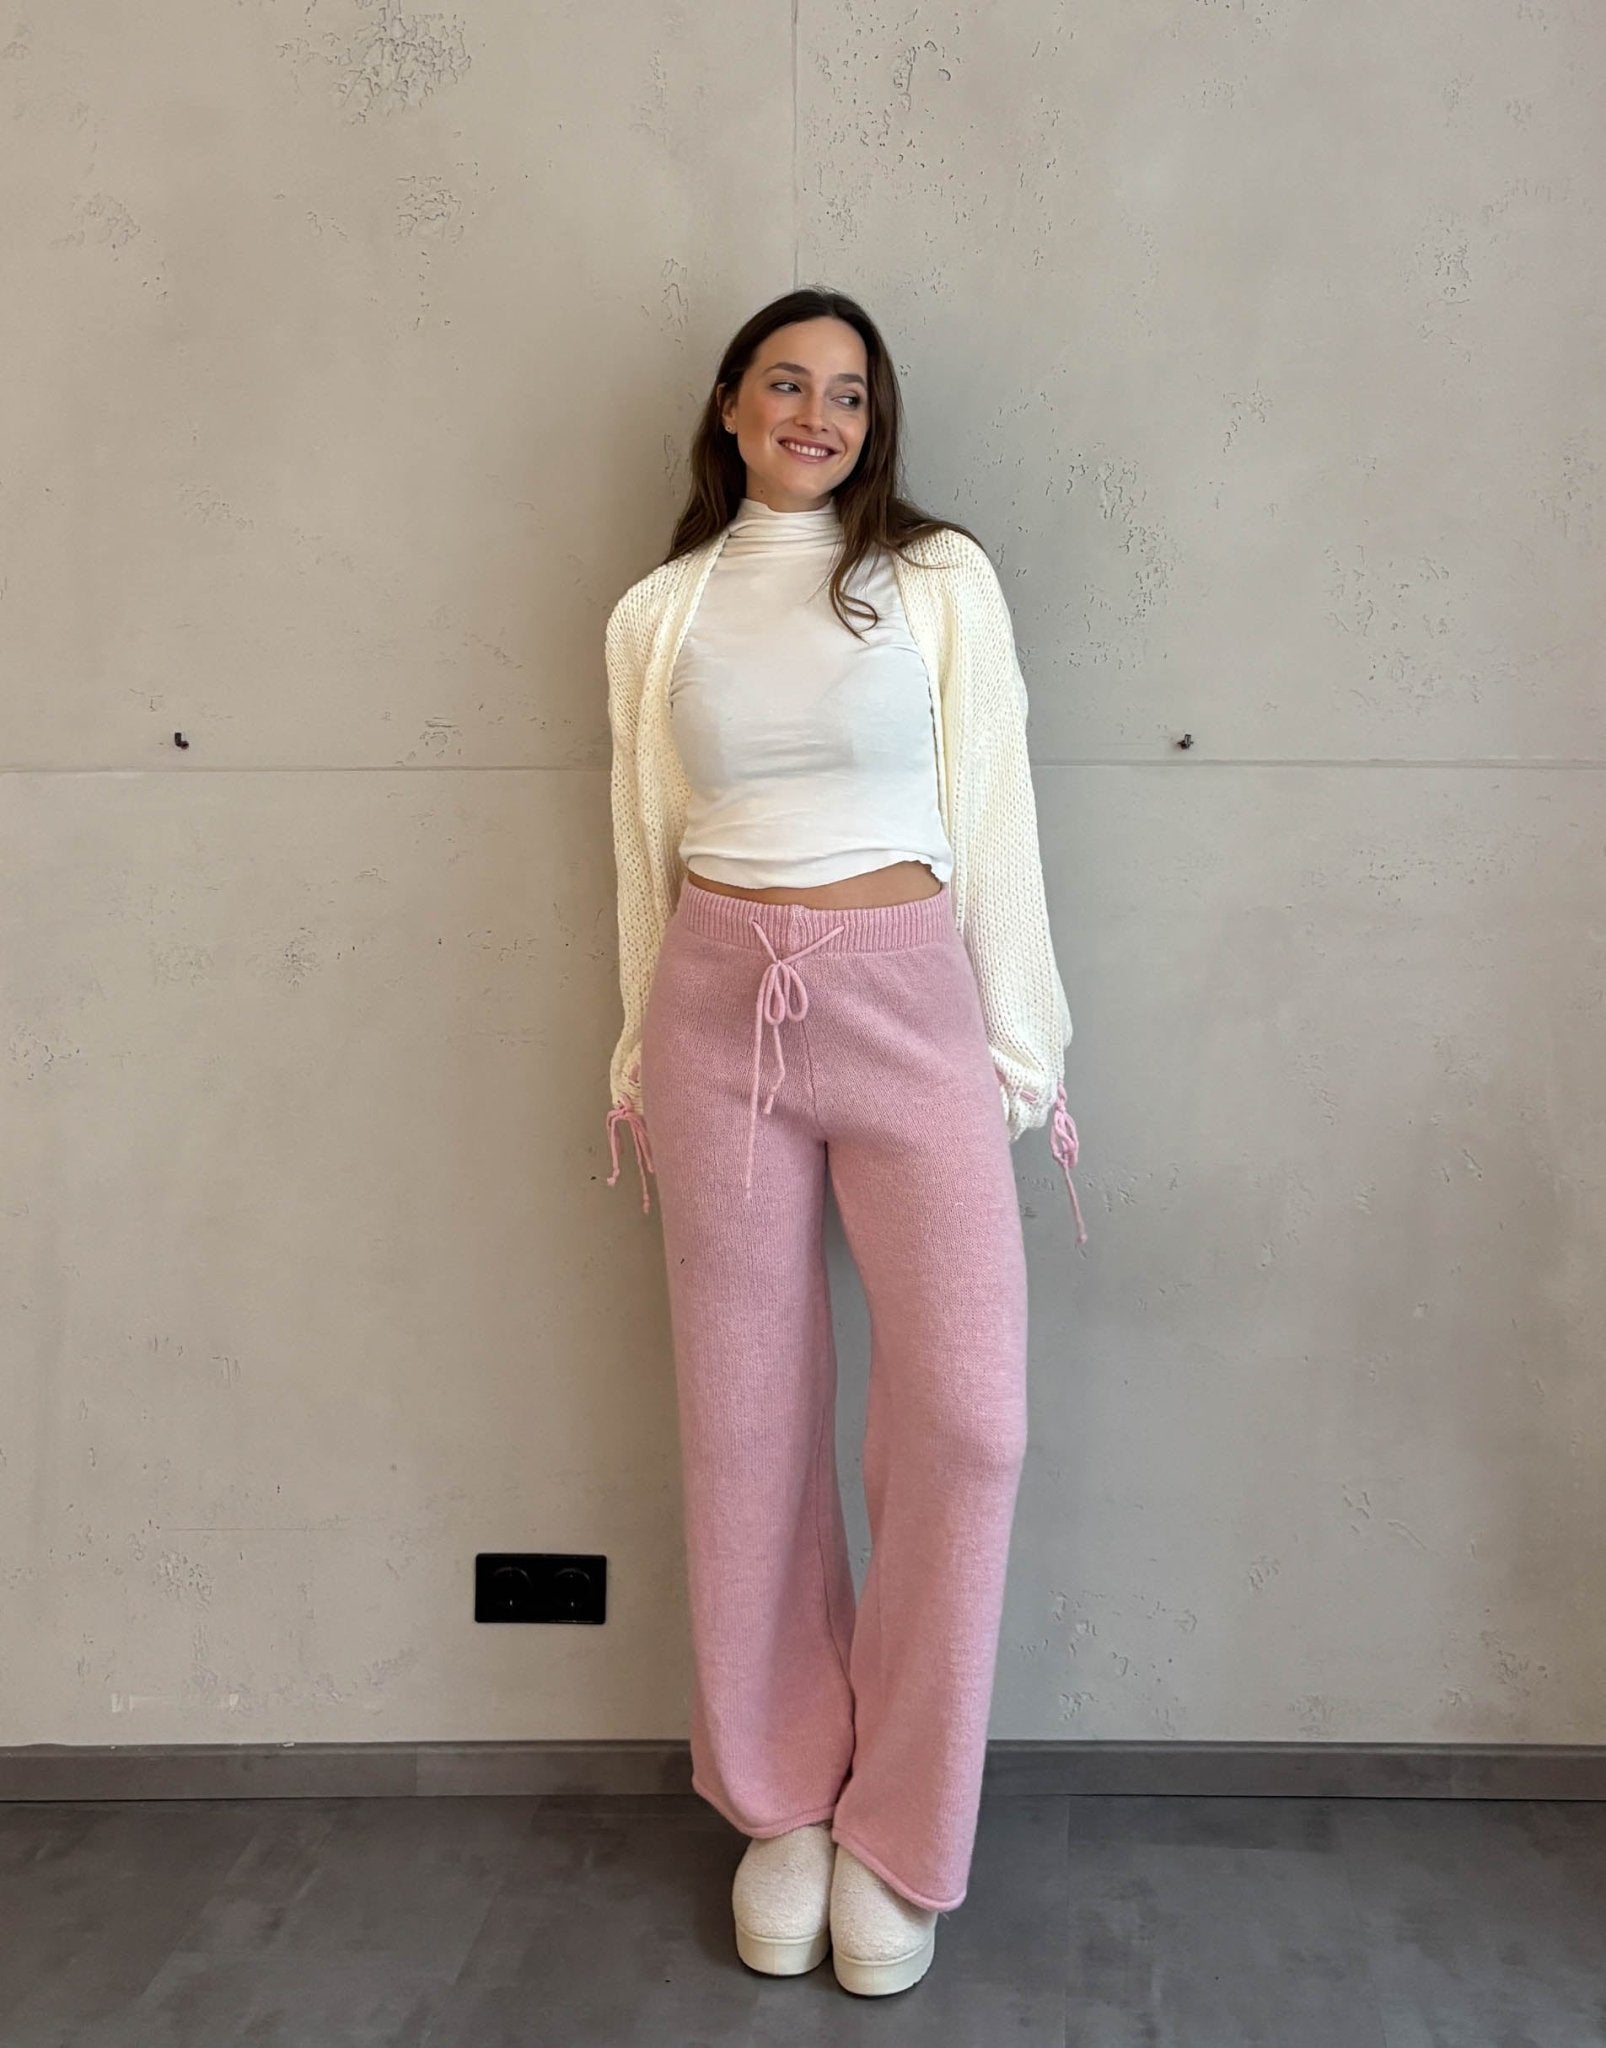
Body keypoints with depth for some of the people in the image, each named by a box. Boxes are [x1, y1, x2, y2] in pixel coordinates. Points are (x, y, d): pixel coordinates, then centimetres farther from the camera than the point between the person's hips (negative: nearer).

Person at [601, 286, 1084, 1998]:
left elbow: (993, 819, 3)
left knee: (965, 1411, -9)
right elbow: (644, 852, 13)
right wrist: (643, 1058, 12)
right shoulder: (658, 613, 10)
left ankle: (900, 1831, 9)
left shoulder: (939, 577, 5)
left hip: (908, 999, -1)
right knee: (748, 1418, 5)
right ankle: (779, 1805, 22)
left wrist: (1017, 1046, 0)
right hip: (721, 1007, 2)